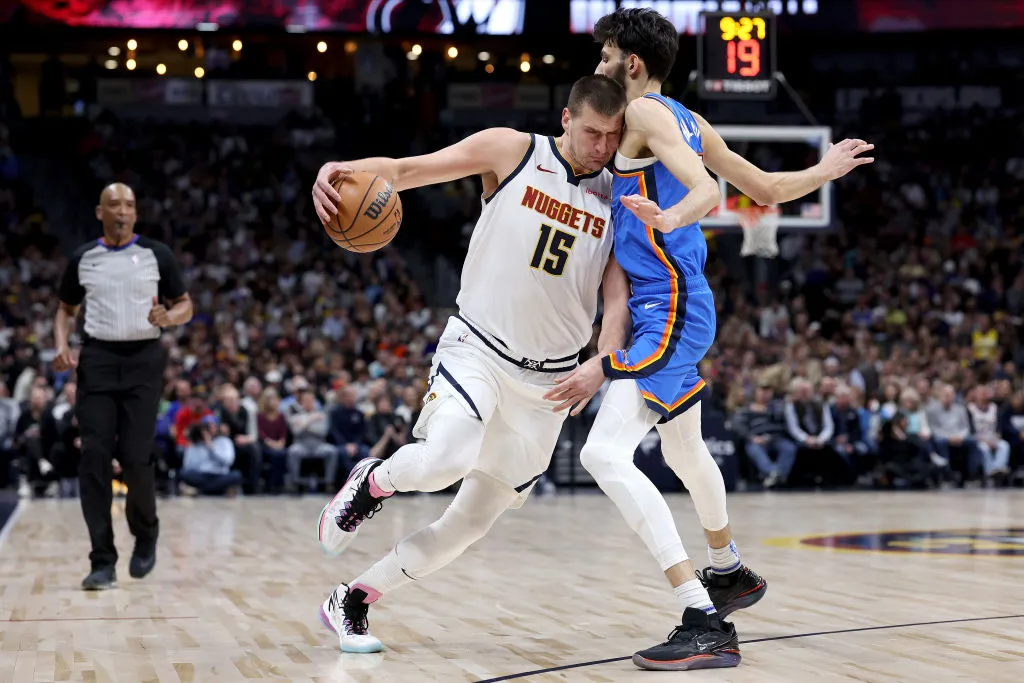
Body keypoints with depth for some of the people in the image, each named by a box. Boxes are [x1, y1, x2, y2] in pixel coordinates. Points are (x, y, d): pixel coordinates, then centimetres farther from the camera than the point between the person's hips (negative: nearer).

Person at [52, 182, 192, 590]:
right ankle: (102, 563, -4)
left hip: (143, 359, -1)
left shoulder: (156, 255, 3)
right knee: (94, 458, -8)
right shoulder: (82, 259, 8)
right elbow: (67, 309, 19)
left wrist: (168, 317, -16)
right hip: (97, 359, 1)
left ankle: (145, 532, 23)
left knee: (135, 456, -9)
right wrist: (61, 346, 0)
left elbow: (185, 306, 7)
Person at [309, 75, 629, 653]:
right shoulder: (512, 151, -5)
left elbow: (618, 293, -1)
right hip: (477, 350, -3)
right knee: (445, 460, -32)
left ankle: (350, 602, 19)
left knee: (472, 523, 3)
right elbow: (405, 169, -9)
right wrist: (345, 169, -31)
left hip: (548, 382, 3)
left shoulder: (618, 200, 3)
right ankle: (373, 482, 3)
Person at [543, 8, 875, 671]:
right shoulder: (689, 122, 15)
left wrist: (668, 219, -44)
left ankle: (706, 625, -26)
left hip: (669, 312, -11)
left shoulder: (645, 113, -10)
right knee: (684, 448, 30)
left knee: (606, 453, -21)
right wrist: (827, 170, 38)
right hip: (679, 304, 11)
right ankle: (730, 572, 54)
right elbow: (766, 189, 20)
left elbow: (707, 192, -24)